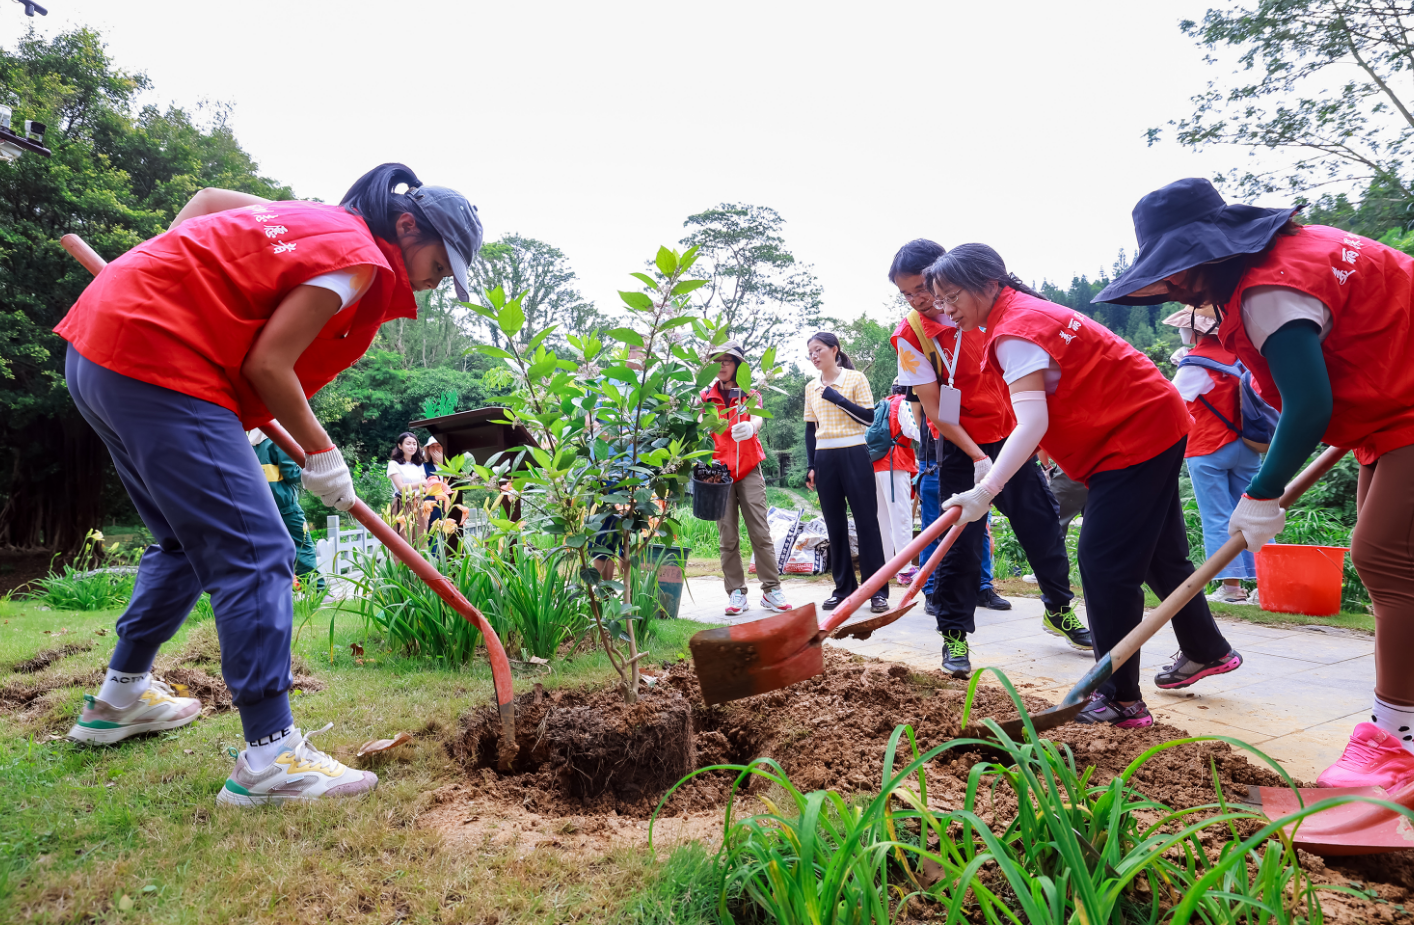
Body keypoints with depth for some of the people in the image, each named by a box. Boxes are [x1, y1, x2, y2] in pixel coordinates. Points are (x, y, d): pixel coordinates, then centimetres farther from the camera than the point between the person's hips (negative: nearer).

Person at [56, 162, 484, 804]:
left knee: (187, 542, 22)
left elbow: (206, 198, 27)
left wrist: (173, 274, 31)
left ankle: (120, 697, 36)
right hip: (158, 363, -10)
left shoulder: (310, 218, 17)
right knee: (255, 554, -11)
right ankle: (270, 756, -11)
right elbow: (267, 364, -14)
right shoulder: (358, 257, -10)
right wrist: (320, 453, -4)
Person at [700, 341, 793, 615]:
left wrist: (751, 427, -37)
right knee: (728, 536, 0)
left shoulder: (749, 393, 8)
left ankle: (771, 590, 2)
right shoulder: (708, 396, 11)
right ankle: (737, 593, 7)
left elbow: (758, 417, -12)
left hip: (749, 469, -1)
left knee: (760, 531, -4)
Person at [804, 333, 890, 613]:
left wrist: (837, 398, -15)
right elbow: (810, 429, 14)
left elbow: (869, 418, -9)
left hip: (854, 454, -4)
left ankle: (877, 590, 0)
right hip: (824, 458, 5)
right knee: (834, 524, 6)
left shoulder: (856, 378, -2)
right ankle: (843, 588, 15)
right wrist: (810, 466, 8)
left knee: (866, 519, -4)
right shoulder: (811, 387, 12)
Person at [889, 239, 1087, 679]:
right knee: (961, 543, -5)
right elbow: (933, 409, -13)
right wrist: (977, 458, -19)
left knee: (1042, 524, 10)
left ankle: (1059, 610, 31)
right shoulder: (910, 334, -11)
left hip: (1011, 436, 4)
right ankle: (954, 635, 8)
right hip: (961, 449, -3)